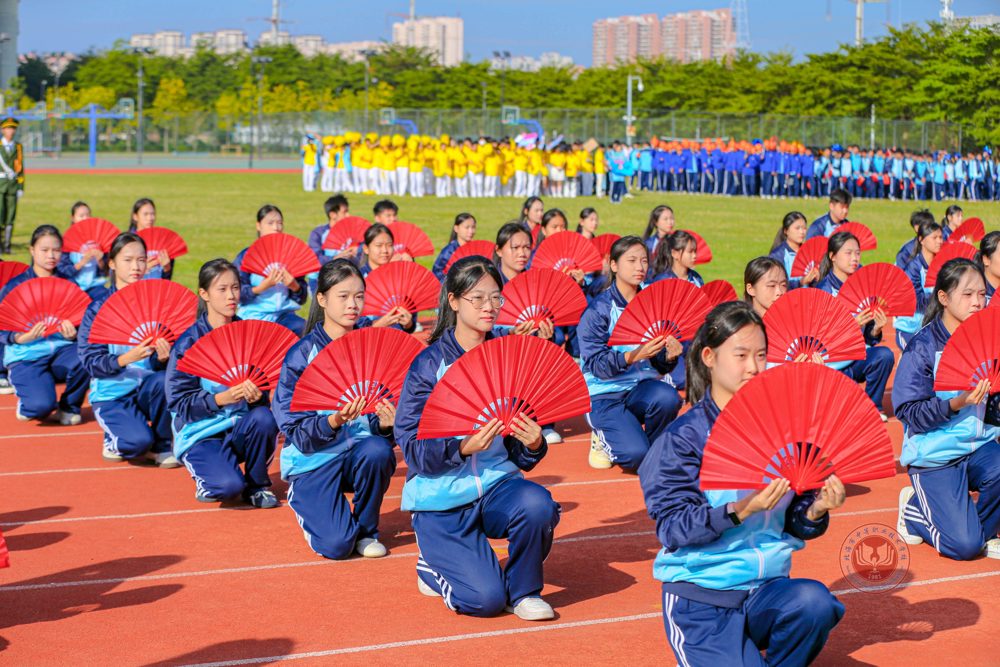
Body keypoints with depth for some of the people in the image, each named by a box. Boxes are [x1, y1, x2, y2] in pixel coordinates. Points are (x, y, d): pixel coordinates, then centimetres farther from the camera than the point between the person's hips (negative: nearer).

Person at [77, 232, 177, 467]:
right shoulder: (98, 309, -5)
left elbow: (158, 363, 0)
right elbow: (90, 361, -12)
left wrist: (163, 358, -25)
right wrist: (126, 358, -28)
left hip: (146, 388, 2)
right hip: (112, 394, -2)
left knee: (165, 380, -33)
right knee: (138, 441, -28)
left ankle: (162, 445, -8)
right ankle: (115, 439, 10)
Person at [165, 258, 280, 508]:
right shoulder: (189, 341, -8)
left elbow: (265, 387, 1)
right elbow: (179, 402, -11)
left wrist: (257, 395, -23)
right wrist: (221, 399, -26)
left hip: (240, 427, 4)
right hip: (200, 433, -4)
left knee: (264, 418, -31)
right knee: (228, 486, -30)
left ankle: (257, 485, -6)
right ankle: (209, 477, 8)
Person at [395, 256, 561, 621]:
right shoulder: (429, 364, -9)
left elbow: (520, 455, 5)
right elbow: (413, 448, -13)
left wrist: (533, 444, -18)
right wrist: (463, 446, -30)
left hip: (497, 485, 3)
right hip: (442, 499, -3)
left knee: (538, 504, -31)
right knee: (484, 598, -18)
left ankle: (524, 590, -3)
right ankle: (435, 564, 17)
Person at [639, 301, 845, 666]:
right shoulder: (683, 437, -6)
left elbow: (794, 524, 8)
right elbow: (672, 529, -14)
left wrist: (815, 511, -14)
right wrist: (741, 510, -27)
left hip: (769, 588, 3)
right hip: (702, 597, -3)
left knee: (815, 602, -30)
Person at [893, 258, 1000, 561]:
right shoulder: (923, 346, -11)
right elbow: (909, 412, -16)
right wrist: (956, 403, -29)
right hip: (934, 456, -5)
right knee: (964, 545, -15)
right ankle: (915, 509, 14)